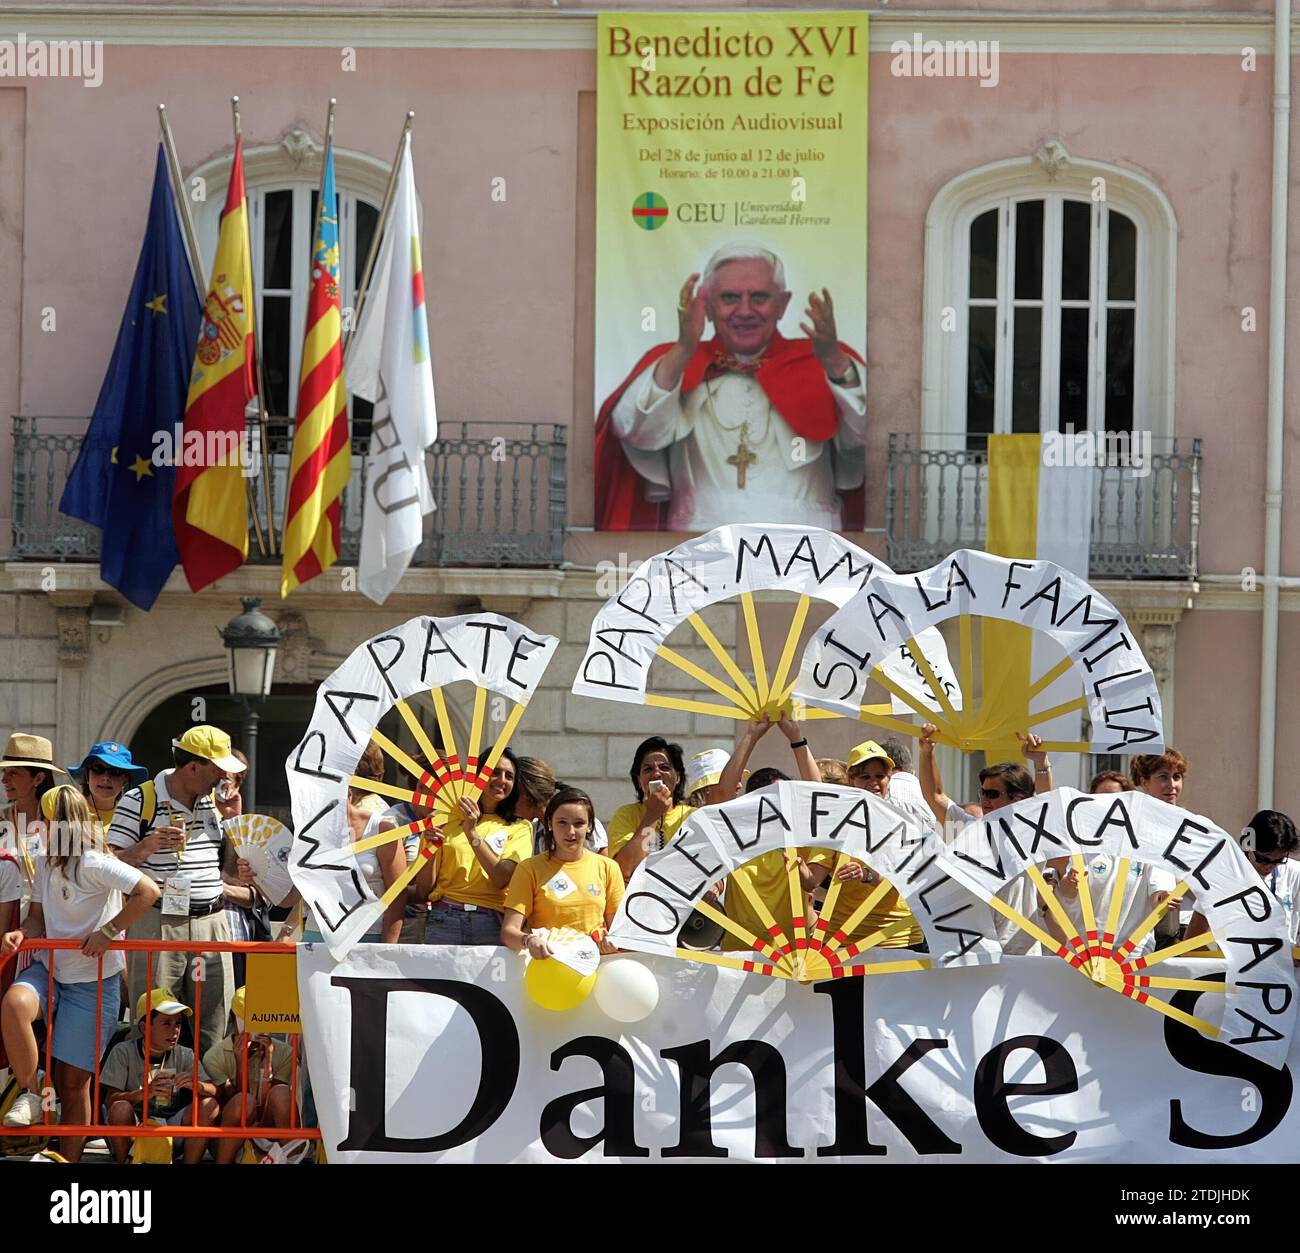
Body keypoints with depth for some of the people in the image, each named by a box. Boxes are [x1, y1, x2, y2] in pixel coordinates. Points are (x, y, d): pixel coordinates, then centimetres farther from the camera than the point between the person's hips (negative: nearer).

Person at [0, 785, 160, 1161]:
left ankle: (68, 1160, 12)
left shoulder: (94, 865, -15)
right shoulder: (45, 865, 9)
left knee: (73, 1081, 0)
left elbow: (148, 891, -21)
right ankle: (31, 1096, -16)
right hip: (49, 968, 6)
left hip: (91, 981, -6)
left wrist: (108, 932, -21)